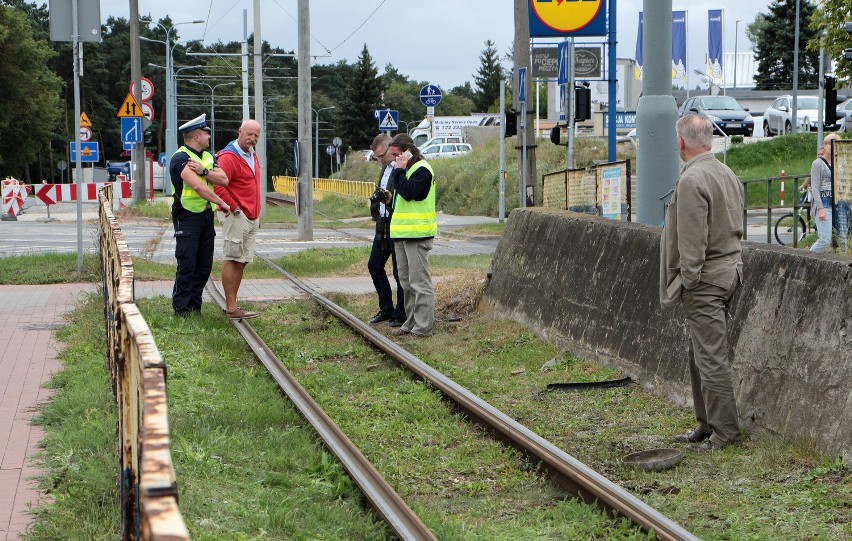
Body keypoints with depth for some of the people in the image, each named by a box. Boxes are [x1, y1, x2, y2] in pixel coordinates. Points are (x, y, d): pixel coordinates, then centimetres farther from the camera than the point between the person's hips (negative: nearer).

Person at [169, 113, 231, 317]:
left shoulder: (208, 157, 16)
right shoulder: (180, 158, -12)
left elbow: (223, 180, 1)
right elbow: (198, 186, -23)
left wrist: (203, 171, -15)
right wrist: (222, 203, -20)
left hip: (206, 215, 8)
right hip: (188, 216, -8)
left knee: (204, 265, 9)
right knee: (187, 264, -7)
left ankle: (195, 307, 17)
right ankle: (181, 309, -1)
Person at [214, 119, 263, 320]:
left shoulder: (253, 156, 15)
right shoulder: (228, 157, -14)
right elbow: (218, 186, -21)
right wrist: (234, 207, -15)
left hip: (252, 218, 9)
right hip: (236, 217, -9)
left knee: (242, 261, 10)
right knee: (232, 260, -8)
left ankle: (231, 305, 15)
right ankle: (231, 308, -8)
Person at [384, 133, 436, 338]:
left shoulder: (422, 170, -12)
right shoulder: (405, 170, 18)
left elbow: (408, 192, -25)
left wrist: (398, 171, -17)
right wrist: (391, 198, 11)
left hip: (417, 234, -10)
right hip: (402, 233, 10)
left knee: (419, 281, -8)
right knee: (406, 281, 14)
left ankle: (423, 326, -6)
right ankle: (411, 322, 21)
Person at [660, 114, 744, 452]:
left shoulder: (692, 180, -18)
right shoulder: (727, 174, 13)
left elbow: (692, 238, -20)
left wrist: (688, 280, -14)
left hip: (704, 280, -10)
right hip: (729, 270, 10)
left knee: (711, 358, -5)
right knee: (701, 354, 17)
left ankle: (725, 433, -2)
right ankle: (706, 425, 23)